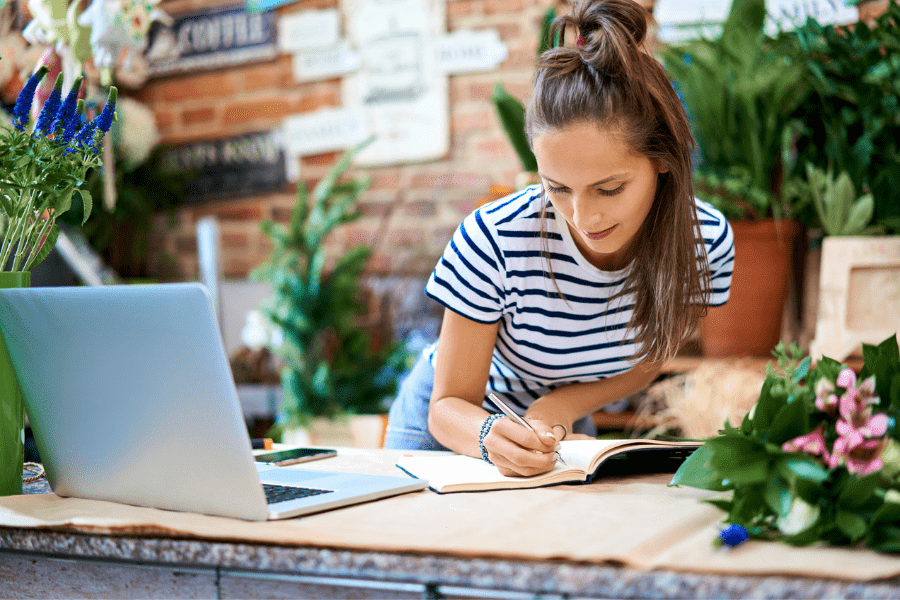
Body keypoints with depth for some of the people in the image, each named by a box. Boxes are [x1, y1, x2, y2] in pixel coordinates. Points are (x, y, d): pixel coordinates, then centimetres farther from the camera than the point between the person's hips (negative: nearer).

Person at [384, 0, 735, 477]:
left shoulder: (705, 242, -20)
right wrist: (492, 437, -43)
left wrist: (557, 408, -21)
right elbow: (451, 404, -20)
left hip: (562, 426, 2)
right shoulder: (493, 241, -30)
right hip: (461, 425, -1)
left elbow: (641, 363, -2)